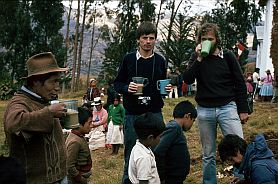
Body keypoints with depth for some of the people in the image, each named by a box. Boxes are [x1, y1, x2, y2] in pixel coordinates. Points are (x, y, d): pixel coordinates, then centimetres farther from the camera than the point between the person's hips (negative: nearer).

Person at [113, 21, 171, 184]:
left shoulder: (160, 61, 7)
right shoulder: (129, 59, 1)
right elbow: (117, 84, 5)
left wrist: (167, 89, -5)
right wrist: (127, 88, -15)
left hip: (155, 113, 2)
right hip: (132, 114, -1)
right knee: (131, 154, 4)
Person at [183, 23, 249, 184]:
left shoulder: (228, 56, 2)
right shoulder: (196, 58, 7)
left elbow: (240, 84, 5)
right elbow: (188, 80, -8)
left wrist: (243, 110, 1)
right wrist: (199, 58, -15)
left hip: (227, 108, -1)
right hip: (204, 110, 2)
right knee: (209, 155, 9)